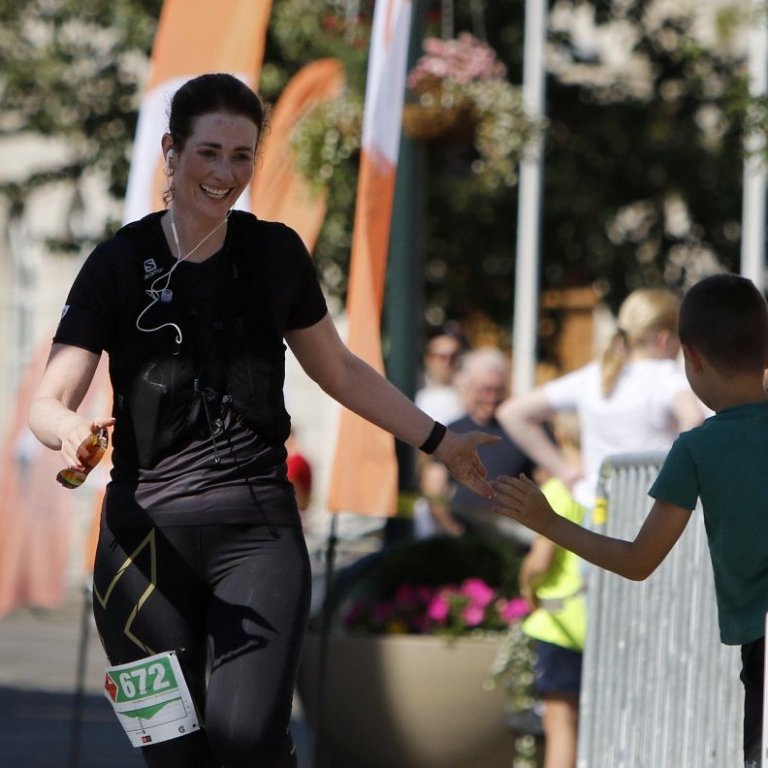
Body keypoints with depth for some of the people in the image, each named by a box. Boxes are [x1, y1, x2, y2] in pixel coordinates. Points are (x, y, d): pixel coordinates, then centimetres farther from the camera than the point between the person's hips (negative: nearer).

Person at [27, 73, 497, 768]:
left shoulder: (276, 254, 8)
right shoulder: (121, 263, 1)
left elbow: (338, 370, 23)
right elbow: (49, 402, -6)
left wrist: (437, 441, 19)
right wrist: (72, 433, -29)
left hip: (259, 528, 1)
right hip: (147, 531, -1)